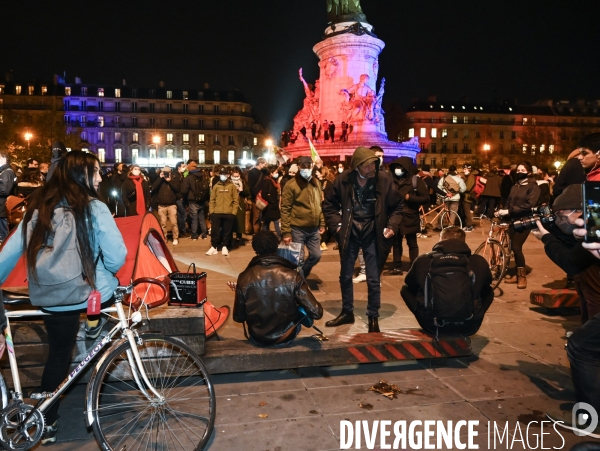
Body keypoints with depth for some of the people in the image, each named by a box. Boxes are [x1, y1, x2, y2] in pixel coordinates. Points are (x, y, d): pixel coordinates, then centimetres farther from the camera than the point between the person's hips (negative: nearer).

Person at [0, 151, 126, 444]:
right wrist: (105, 274, 10)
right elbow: (116, 258, -12)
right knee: (113, 284, 29)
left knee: (58, 356, 18)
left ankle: (48, 423, 26)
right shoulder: (95, 208, -11)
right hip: (92, 293, -4)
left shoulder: (36, 207, 4)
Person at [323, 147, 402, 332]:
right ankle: (347, 312, 32)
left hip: (373, 236, -1)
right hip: (349, 235, 2)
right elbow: (329, 205, 4)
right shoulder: (343, 181, -10)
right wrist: (336, 224, -6)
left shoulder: (385, 182, -11)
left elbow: (397, 207, 2)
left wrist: (392, 226, -9)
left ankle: (373, 317, 22)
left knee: (373, 280, 5)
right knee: (345, 276, 14)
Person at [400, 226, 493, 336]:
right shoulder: (479, 262, 5)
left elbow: (409, 284, 21)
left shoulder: (423, 260, 2)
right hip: (468, 327, 2)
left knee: (405, 289, 23)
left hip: (432, 326, -1)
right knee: (488, 290, 27)